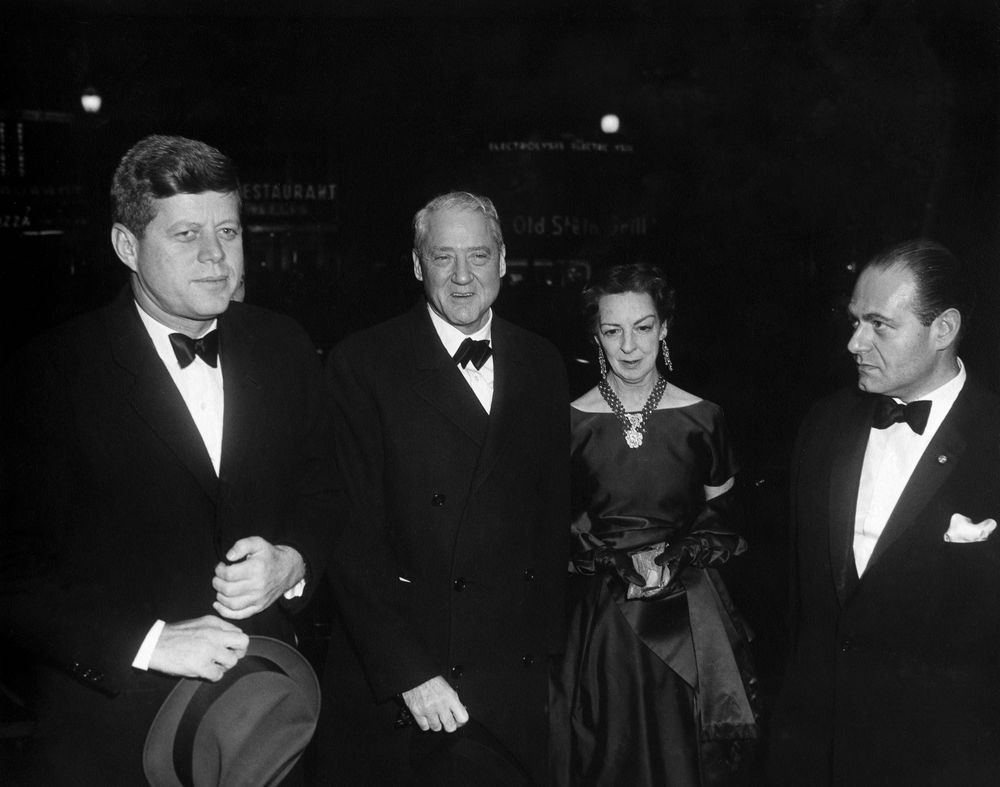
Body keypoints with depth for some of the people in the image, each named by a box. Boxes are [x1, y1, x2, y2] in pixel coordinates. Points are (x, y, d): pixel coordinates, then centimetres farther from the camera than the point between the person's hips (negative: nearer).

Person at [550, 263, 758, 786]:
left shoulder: (701, 418, 0)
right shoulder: (572, 422, -3)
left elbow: (722, 522, 6)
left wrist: (675, 559, -10)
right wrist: (622, 563, -11)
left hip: (686, 615, 1)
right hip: (598, 619, 0)